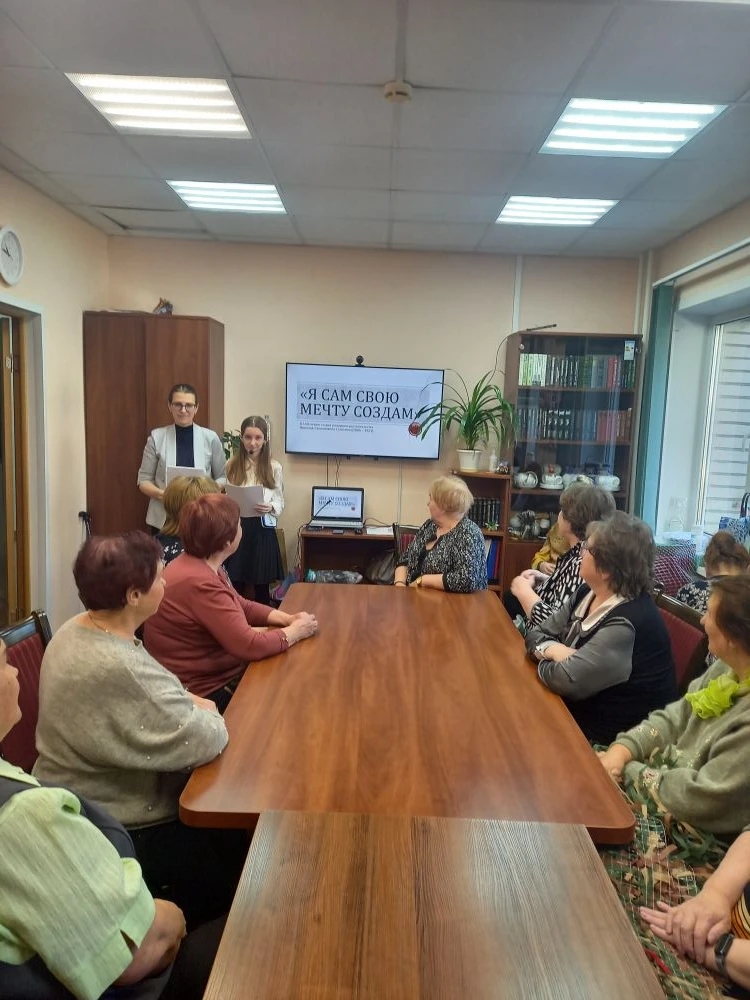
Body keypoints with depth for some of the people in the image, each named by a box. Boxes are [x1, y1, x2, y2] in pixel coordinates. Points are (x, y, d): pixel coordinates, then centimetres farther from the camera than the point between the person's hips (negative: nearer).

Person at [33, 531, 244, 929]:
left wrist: (186, 703, -7)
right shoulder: (115, 668, -35)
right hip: (116, 833, -9)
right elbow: (204, 741, -29)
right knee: (237, 847, 3)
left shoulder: (79, 630, -3)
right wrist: (205, 714, -8)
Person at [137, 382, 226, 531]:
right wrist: (160, 494, -16)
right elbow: (144, 479, 3)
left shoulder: (210, 437, 1)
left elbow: (223, 477, 7)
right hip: (164, 518, 0)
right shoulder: (157, 437, 0)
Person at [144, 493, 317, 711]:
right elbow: (250, 646, -28)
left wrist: (287, 618, 1)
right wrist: (295, 631, -12)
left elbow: (242, 606, 15)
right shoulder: (199, 583, -30)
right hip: (207, 691, -9)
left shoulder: (203, 566, 3)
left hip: (215, 672, 9)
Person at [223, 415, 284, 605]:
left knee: (262, 587, 9)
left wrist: (270, 507, -18)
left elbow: (280, 501, 3)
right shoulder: (231, 465, 2)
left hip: (262, 530, 0)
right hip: (236, 527, 0)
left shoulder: (274, 467, 1)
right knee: (234, 586, 4)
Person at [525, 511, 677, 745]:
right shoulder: (588, 592, 0)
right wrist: (553, 650, -17)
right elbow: (537, 632, 4)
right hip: (580, 709, 7)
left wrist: (547, 658, -9)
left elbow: (567, 681, -29)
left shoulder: (625, 624, -28)